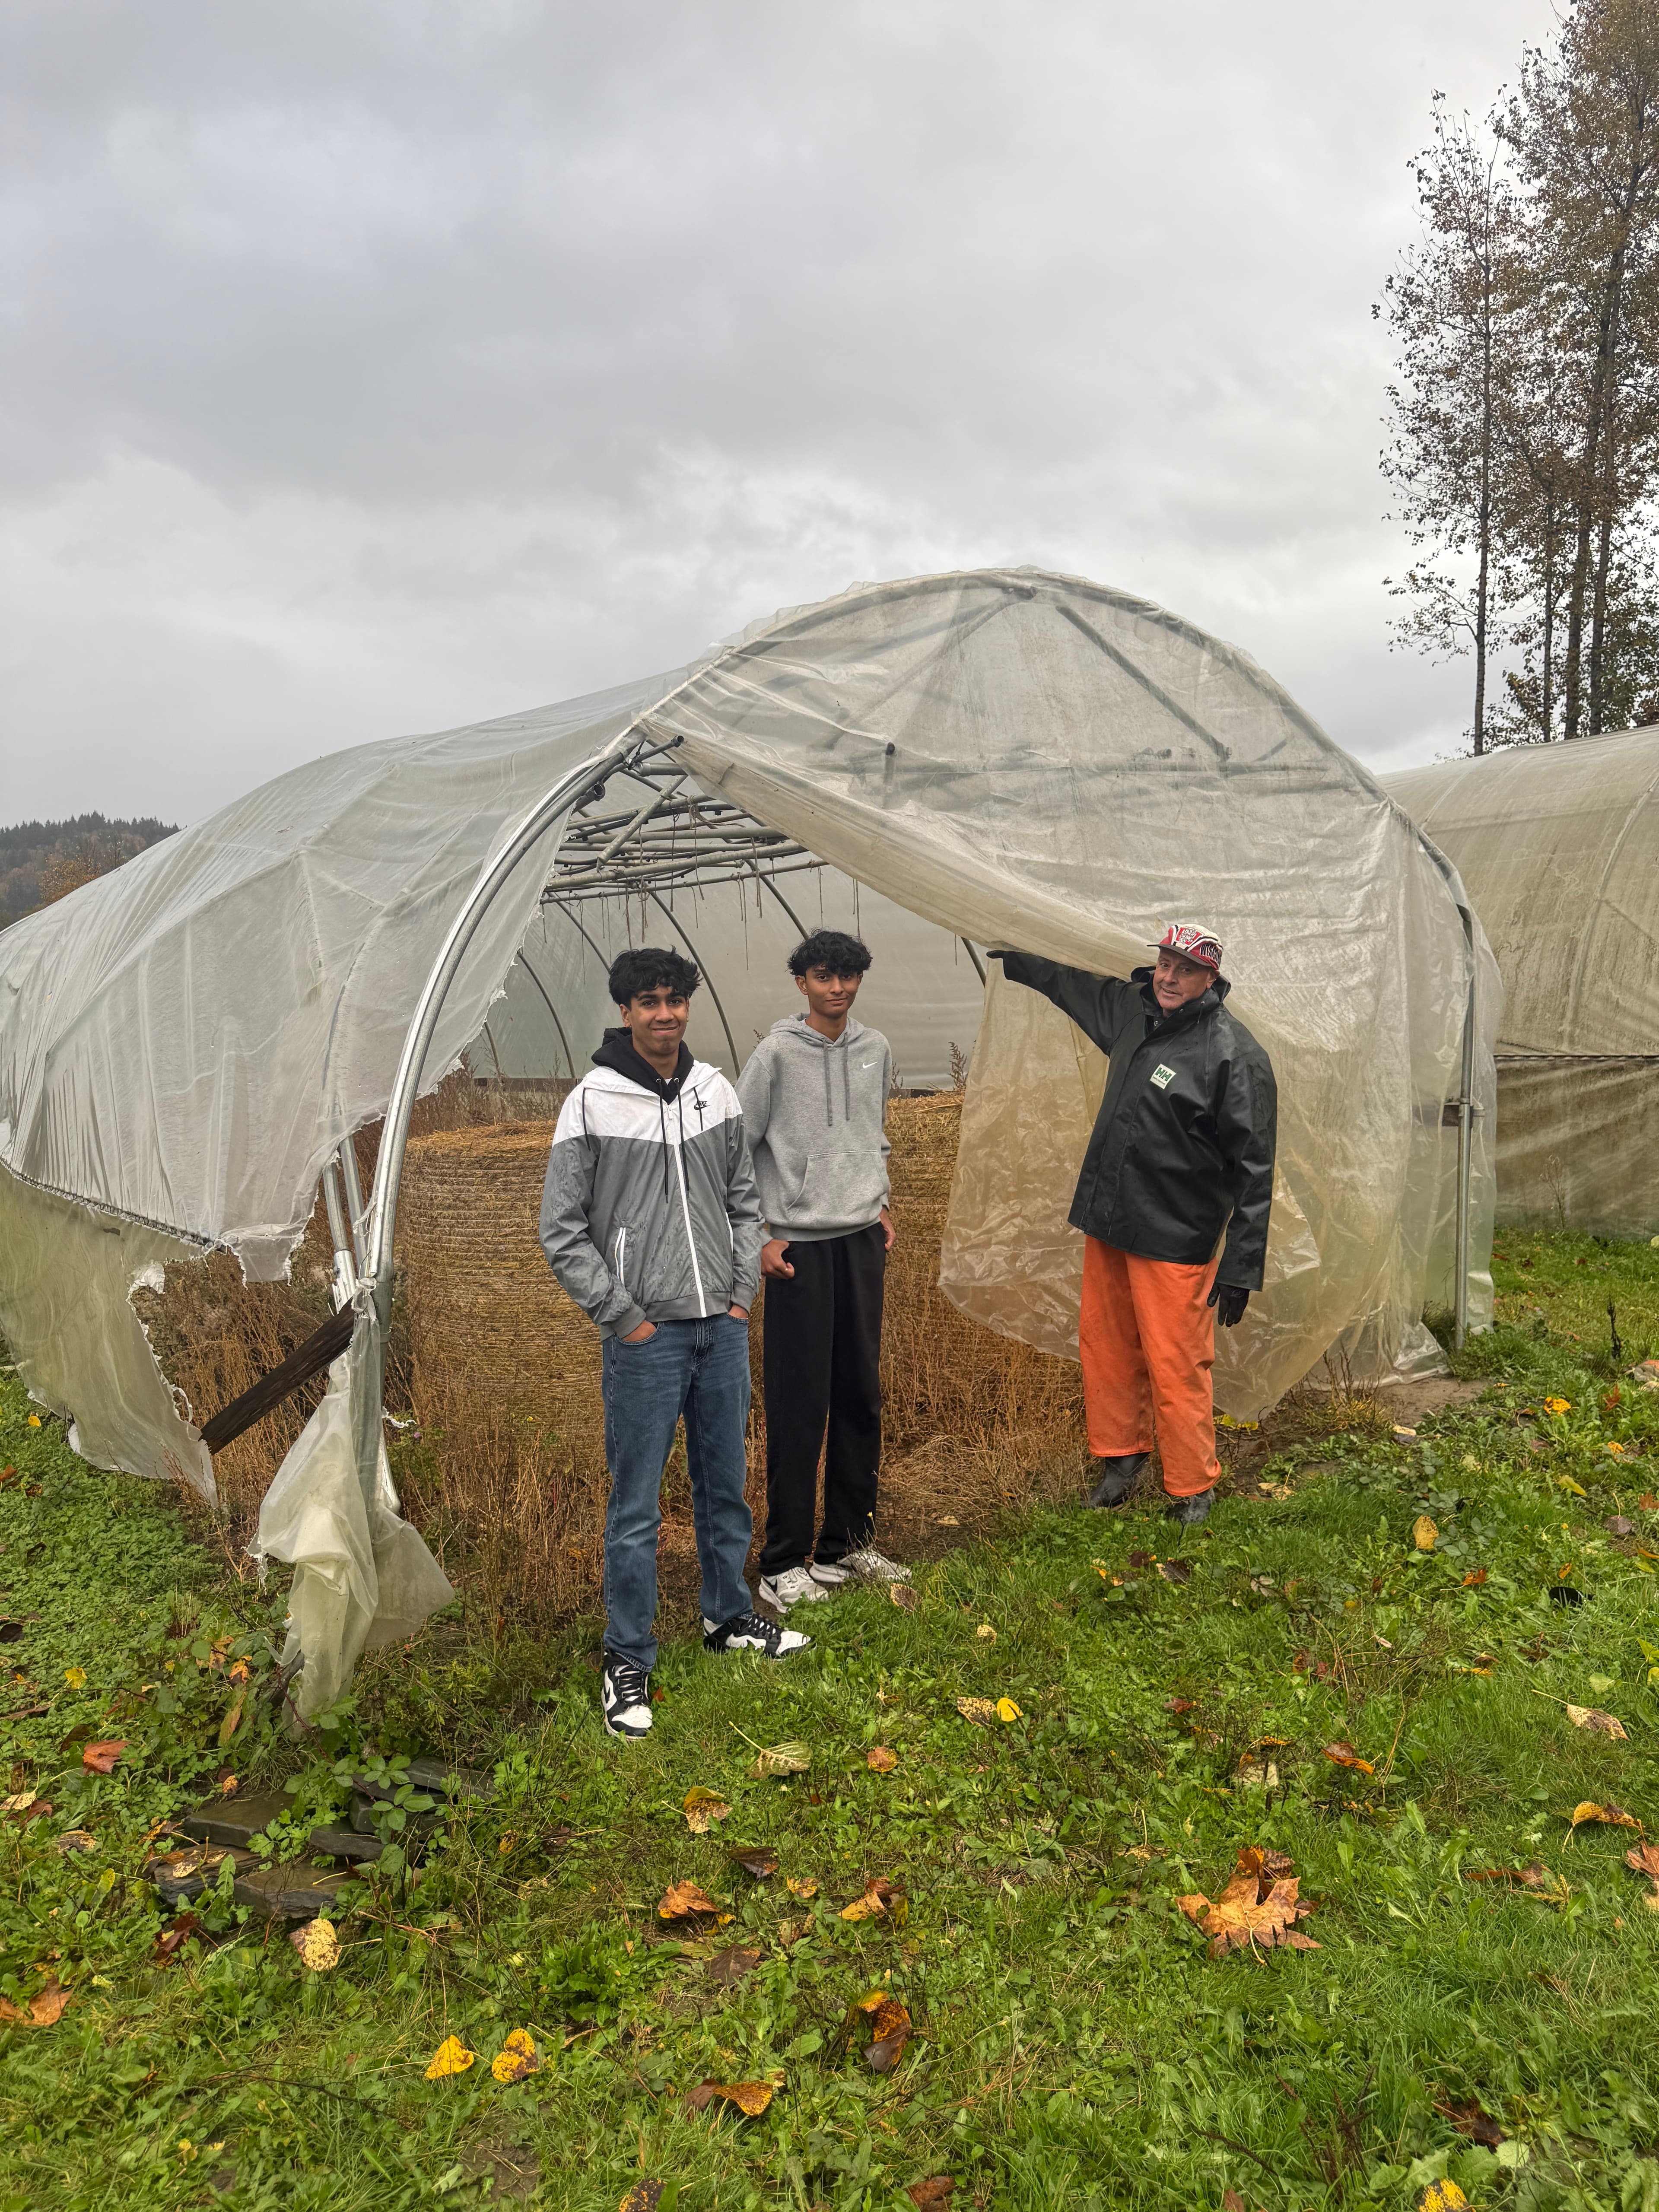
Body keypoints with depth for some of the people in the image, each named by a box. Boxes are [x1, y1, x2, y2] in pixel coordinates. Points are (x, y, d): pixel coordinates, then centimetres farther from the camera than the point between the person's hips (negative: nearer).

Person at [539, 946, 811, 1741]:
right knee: (637, 1505, 2)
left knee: (725, 1485, 18)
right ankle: (627, 1660, 17)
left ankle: (730, 1618, 37)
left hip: (722, 1329, 5)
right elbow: (563, 1231, -7)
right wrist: (623, 1317, -9)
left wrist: (743, 1293, 4)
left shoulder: (716, 1093, 4)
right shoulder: (591, 1106, -9)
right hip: (645, 1339, -4)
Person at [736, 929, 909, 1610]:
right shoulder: (777, 1053, -7)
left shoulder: (875, 1050, 9)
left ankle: (847, 1545, 24)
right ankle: (784, 1566, 6)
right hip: (799, 1245, -5)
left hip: (862, 1241, 6)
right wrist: (760, 1235, -7)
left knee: (861, 1396, 11)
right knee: (799, 1404, -4)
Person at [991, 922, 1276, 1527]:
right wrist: (1012, 958, 40)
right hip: (1107, 1225, 7)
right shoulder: (1131, 1011, 7)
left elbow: (1254, 1169, -16)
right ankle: (1121, 1454, 36)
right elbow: (1071, 984, 31)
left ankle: (1192, 1491, 16)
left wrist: (1240, 1269, -18)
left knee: (1176, 1367, -2)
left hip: (1174, 1239, -7)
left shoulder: (1234, 1053, -15)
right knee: (1105, 1347, 16)